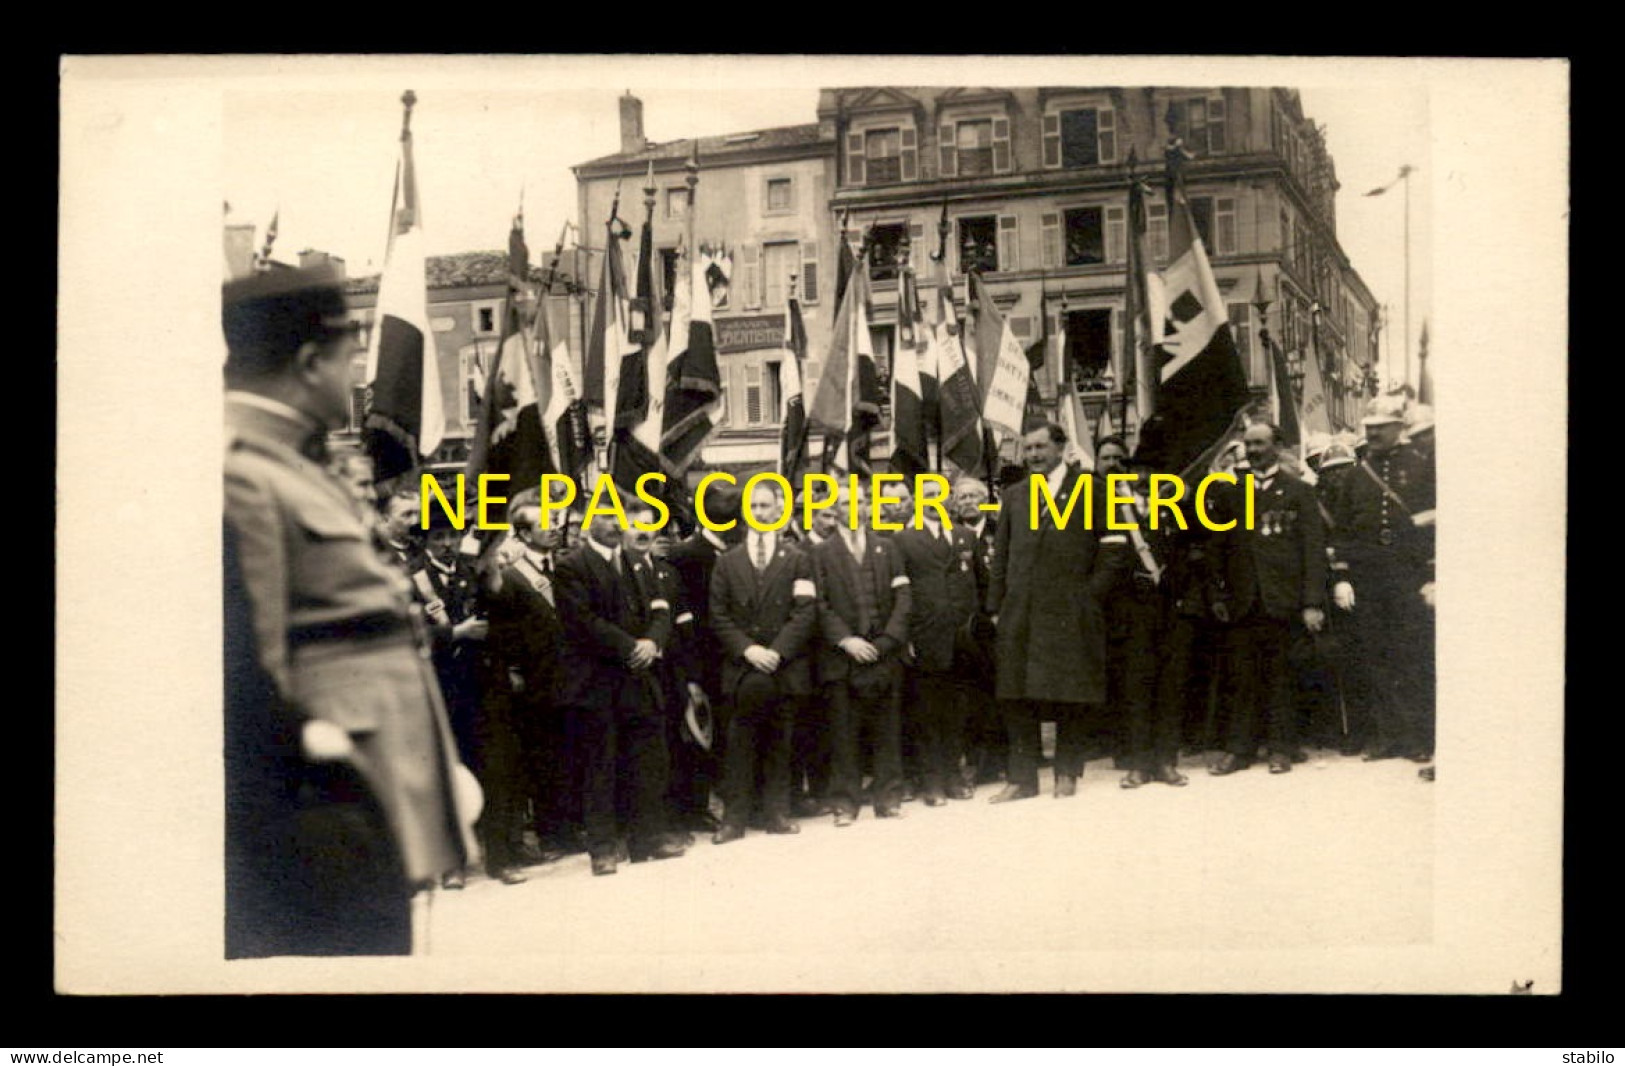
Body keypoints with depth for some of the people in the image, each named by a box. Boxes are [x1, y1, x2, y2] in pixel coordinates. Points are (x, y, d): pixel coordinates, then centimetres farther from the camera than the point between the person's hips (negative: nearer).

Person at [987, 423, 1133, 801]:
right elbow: (1001, 556, 17)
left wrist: (1090, 595, -5)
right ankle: (1021, 777, 8)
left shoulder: (1089, 490, 4)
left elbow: (1116, 549, 1)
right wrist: (996, 607, 9)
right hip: (1020, 614, 4)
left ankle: (1067, 774, 12)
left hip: (1069, 614, -3)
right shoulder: (1014, 498, 17)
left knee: (1070, 697, 0)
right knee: (1016, 698, 1)